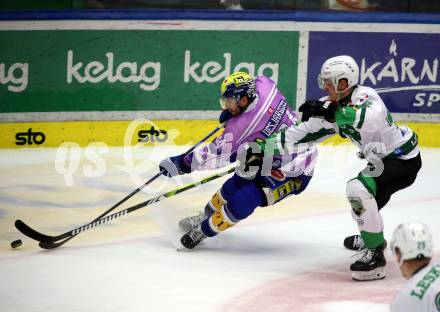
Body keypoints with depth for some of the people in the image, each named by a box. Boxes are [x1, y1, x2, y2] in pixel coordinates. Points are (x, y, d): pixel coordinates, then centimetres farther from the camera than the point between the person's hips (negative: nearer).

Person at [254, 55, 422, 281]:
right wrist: (265, 146, 1)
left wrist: (330, 112, -47)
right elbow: (304, 131, 5)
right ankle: (371, 238, 57)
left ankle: (375, 254, -19)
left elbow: (371, 120, -48)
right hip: (383, 158, 10)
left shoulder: (365, 96, -25)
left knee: (359, 189, -28)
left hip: (403, 159, -10)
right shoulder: (333, 106, 1)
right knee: (359, 193, 26)